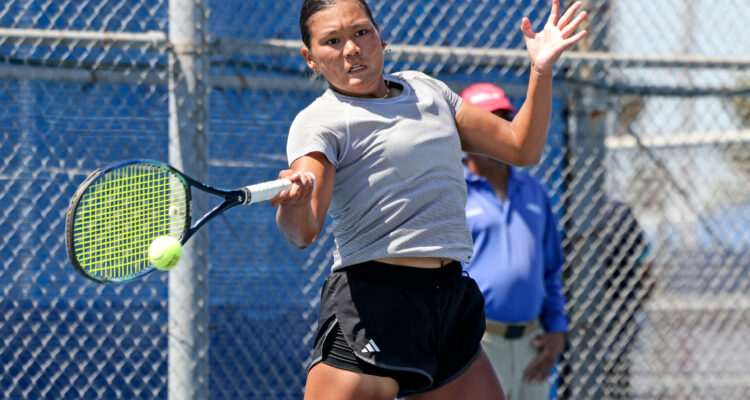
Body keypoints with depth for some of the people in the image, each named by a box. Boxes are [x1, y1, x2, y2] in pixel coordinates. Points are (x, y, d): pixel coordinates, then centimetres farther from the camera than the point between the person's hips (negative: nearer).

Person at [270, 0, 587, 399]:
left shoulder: (424, 89, 16)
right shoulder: (319, 122, -5)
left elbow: (521, 147, 20)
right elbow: (304, 232, -21)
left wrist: (542, 70, 6)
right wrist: (293, 205, -45)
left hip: (451, 299, 6)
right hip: (372, 304, -6)